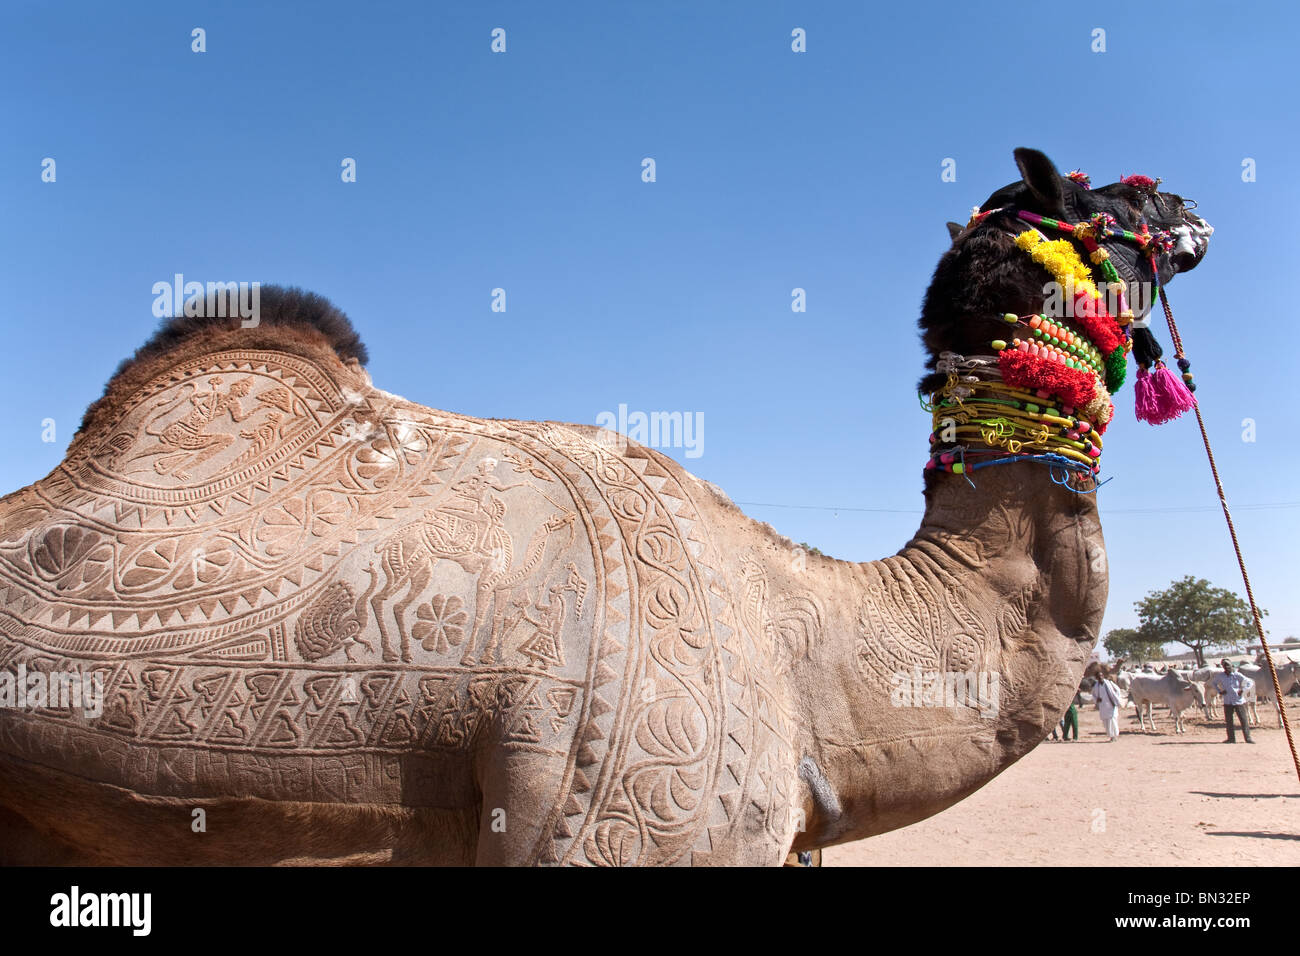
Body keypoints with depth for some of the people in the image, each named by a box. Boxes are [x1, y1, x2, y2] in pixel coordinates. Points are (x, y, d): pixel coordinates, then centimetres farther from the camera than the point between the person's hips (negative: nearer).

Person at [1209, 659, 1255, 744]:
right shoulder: (1220, 676, 0)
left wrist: (1243, 690, -12)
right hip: (1227, 702, 3)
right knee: (1228, 721, 6)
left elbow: (1250, 682, -2)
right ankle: (1231, 738, 16)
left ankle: (1248, 738, 6)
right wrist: (1219, 691, 6)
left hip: (1239, 701, -3)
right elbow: (1213, 683, 19)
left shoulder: (1237, 675, -8)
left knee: (1243, 720, -2)